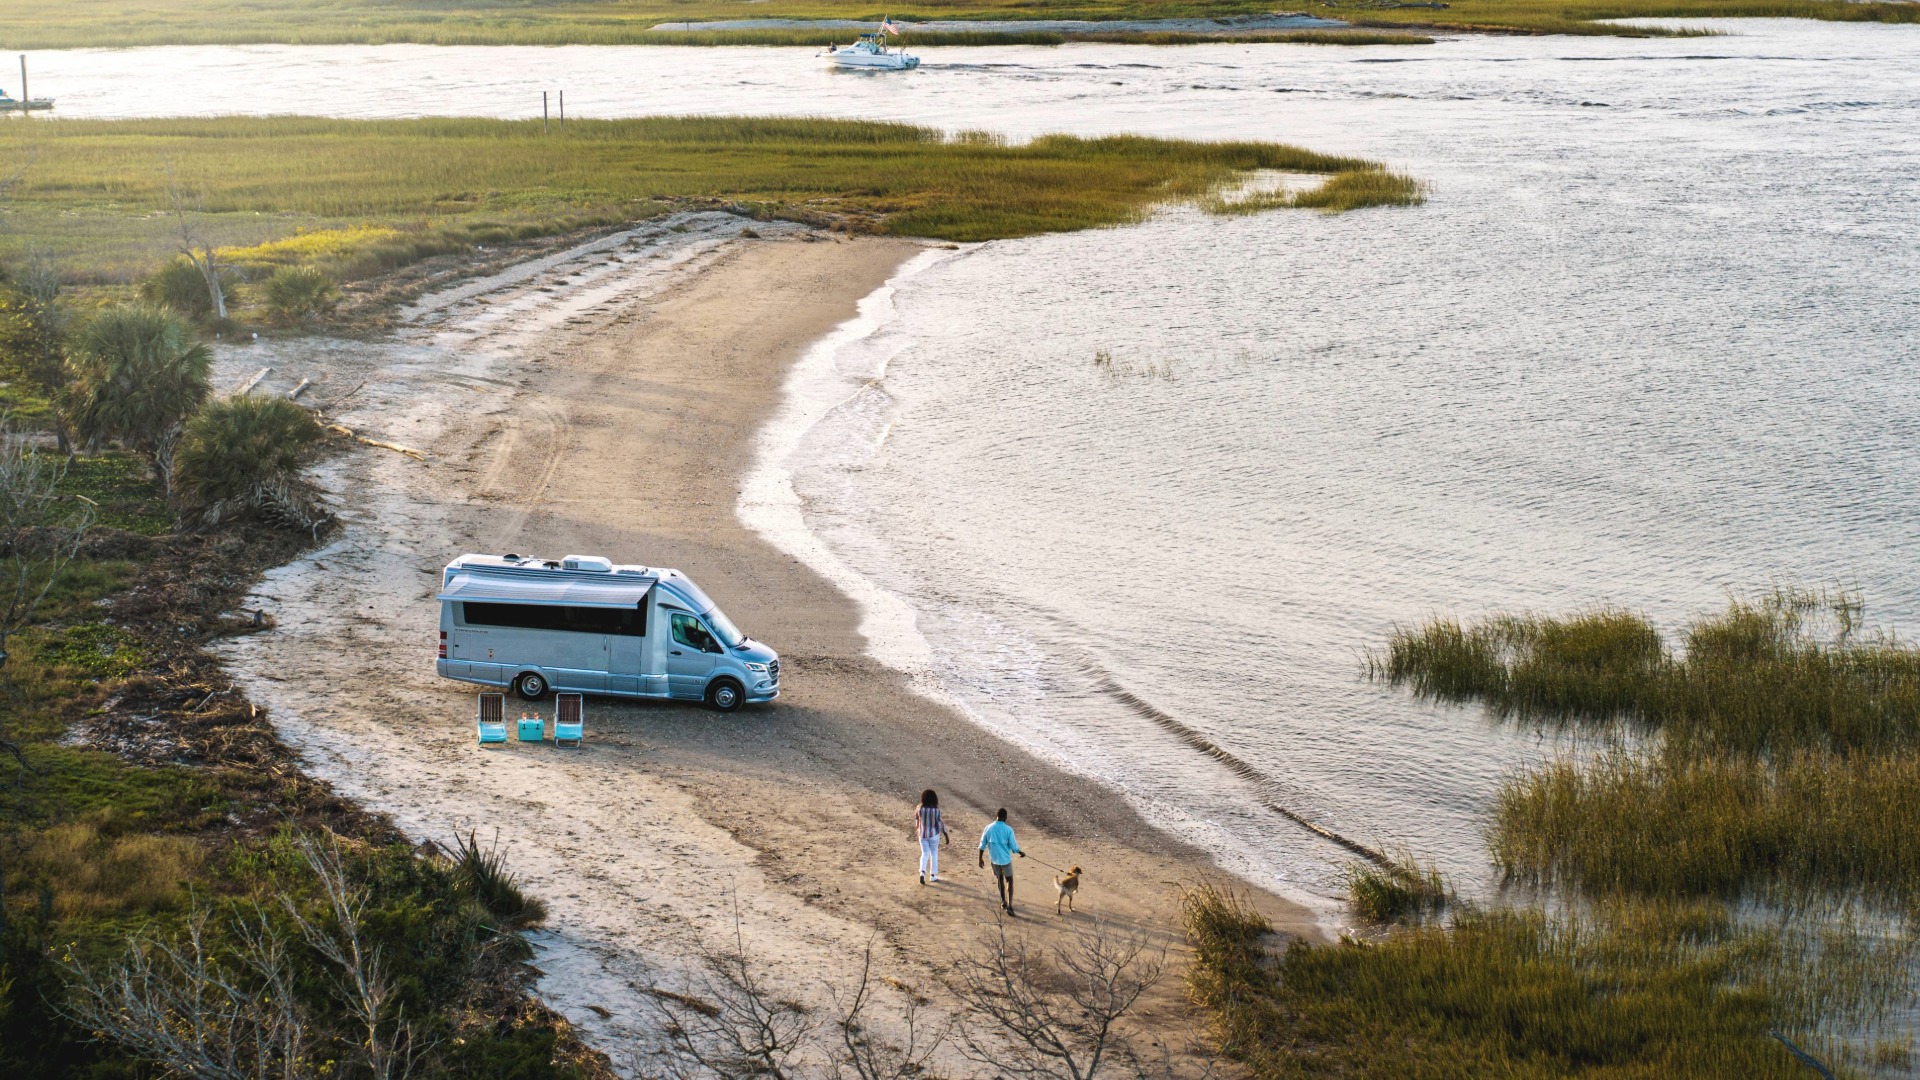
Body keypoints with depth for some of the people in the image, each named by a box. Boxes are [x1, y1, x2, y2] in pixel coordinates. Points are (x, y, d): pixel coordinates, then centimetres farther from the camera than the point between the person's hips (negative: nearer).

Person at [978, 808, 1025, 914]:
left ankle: (1003, 901, 34)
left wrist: (981, 858, 12)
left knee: (1000, 878, 24)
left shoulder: (988, 828, -6)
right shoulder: (1008, 829, -15)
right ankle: (1010, 905, -7)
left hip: (994, 859, 3)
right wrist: (1021, 853, 10)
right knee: (1009, 881, 6)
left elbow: (982, 845, 0)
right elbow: (1013, 846, -10)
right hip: (1006, 859, -3)